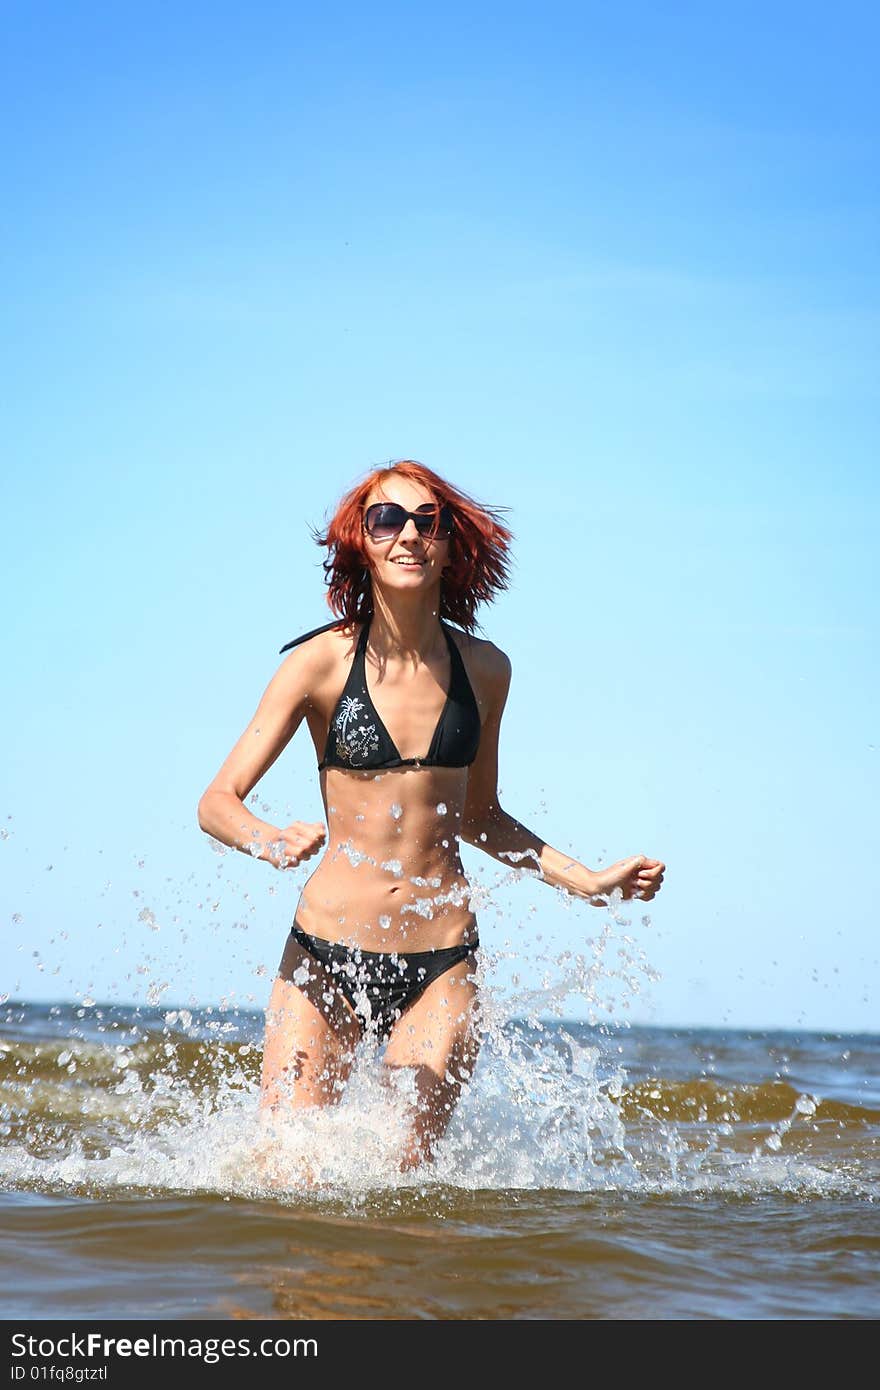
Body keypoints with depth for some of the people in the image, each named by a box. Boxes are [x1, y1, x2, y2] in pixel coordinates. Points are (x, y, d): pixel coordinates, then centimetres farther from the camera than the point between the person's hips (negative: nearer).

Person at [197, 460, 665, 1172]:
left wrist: (586, 880, 10)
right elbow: (218, 802, -6)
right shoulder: (323, 661, -5)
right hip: (326, 952, -2)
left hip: (441, 963, 2)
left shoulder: (484, 670, 5)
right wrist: (271, 841, -28)